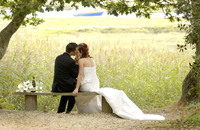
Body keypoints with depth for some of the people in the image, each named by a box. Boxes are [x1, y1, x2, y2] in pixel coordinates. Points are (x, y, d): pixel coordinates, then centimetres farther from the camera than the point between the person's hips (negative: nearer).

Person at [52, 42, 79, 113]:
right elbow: (76, 75, -9)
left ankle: (60, 110, 37)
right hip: (64, 86, -6)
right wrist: (78, 63, -3)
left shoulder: (58, 58, 5)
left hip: (56, 86, 6)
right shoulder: (70, 61, -19)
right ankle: (69, 110, 30)